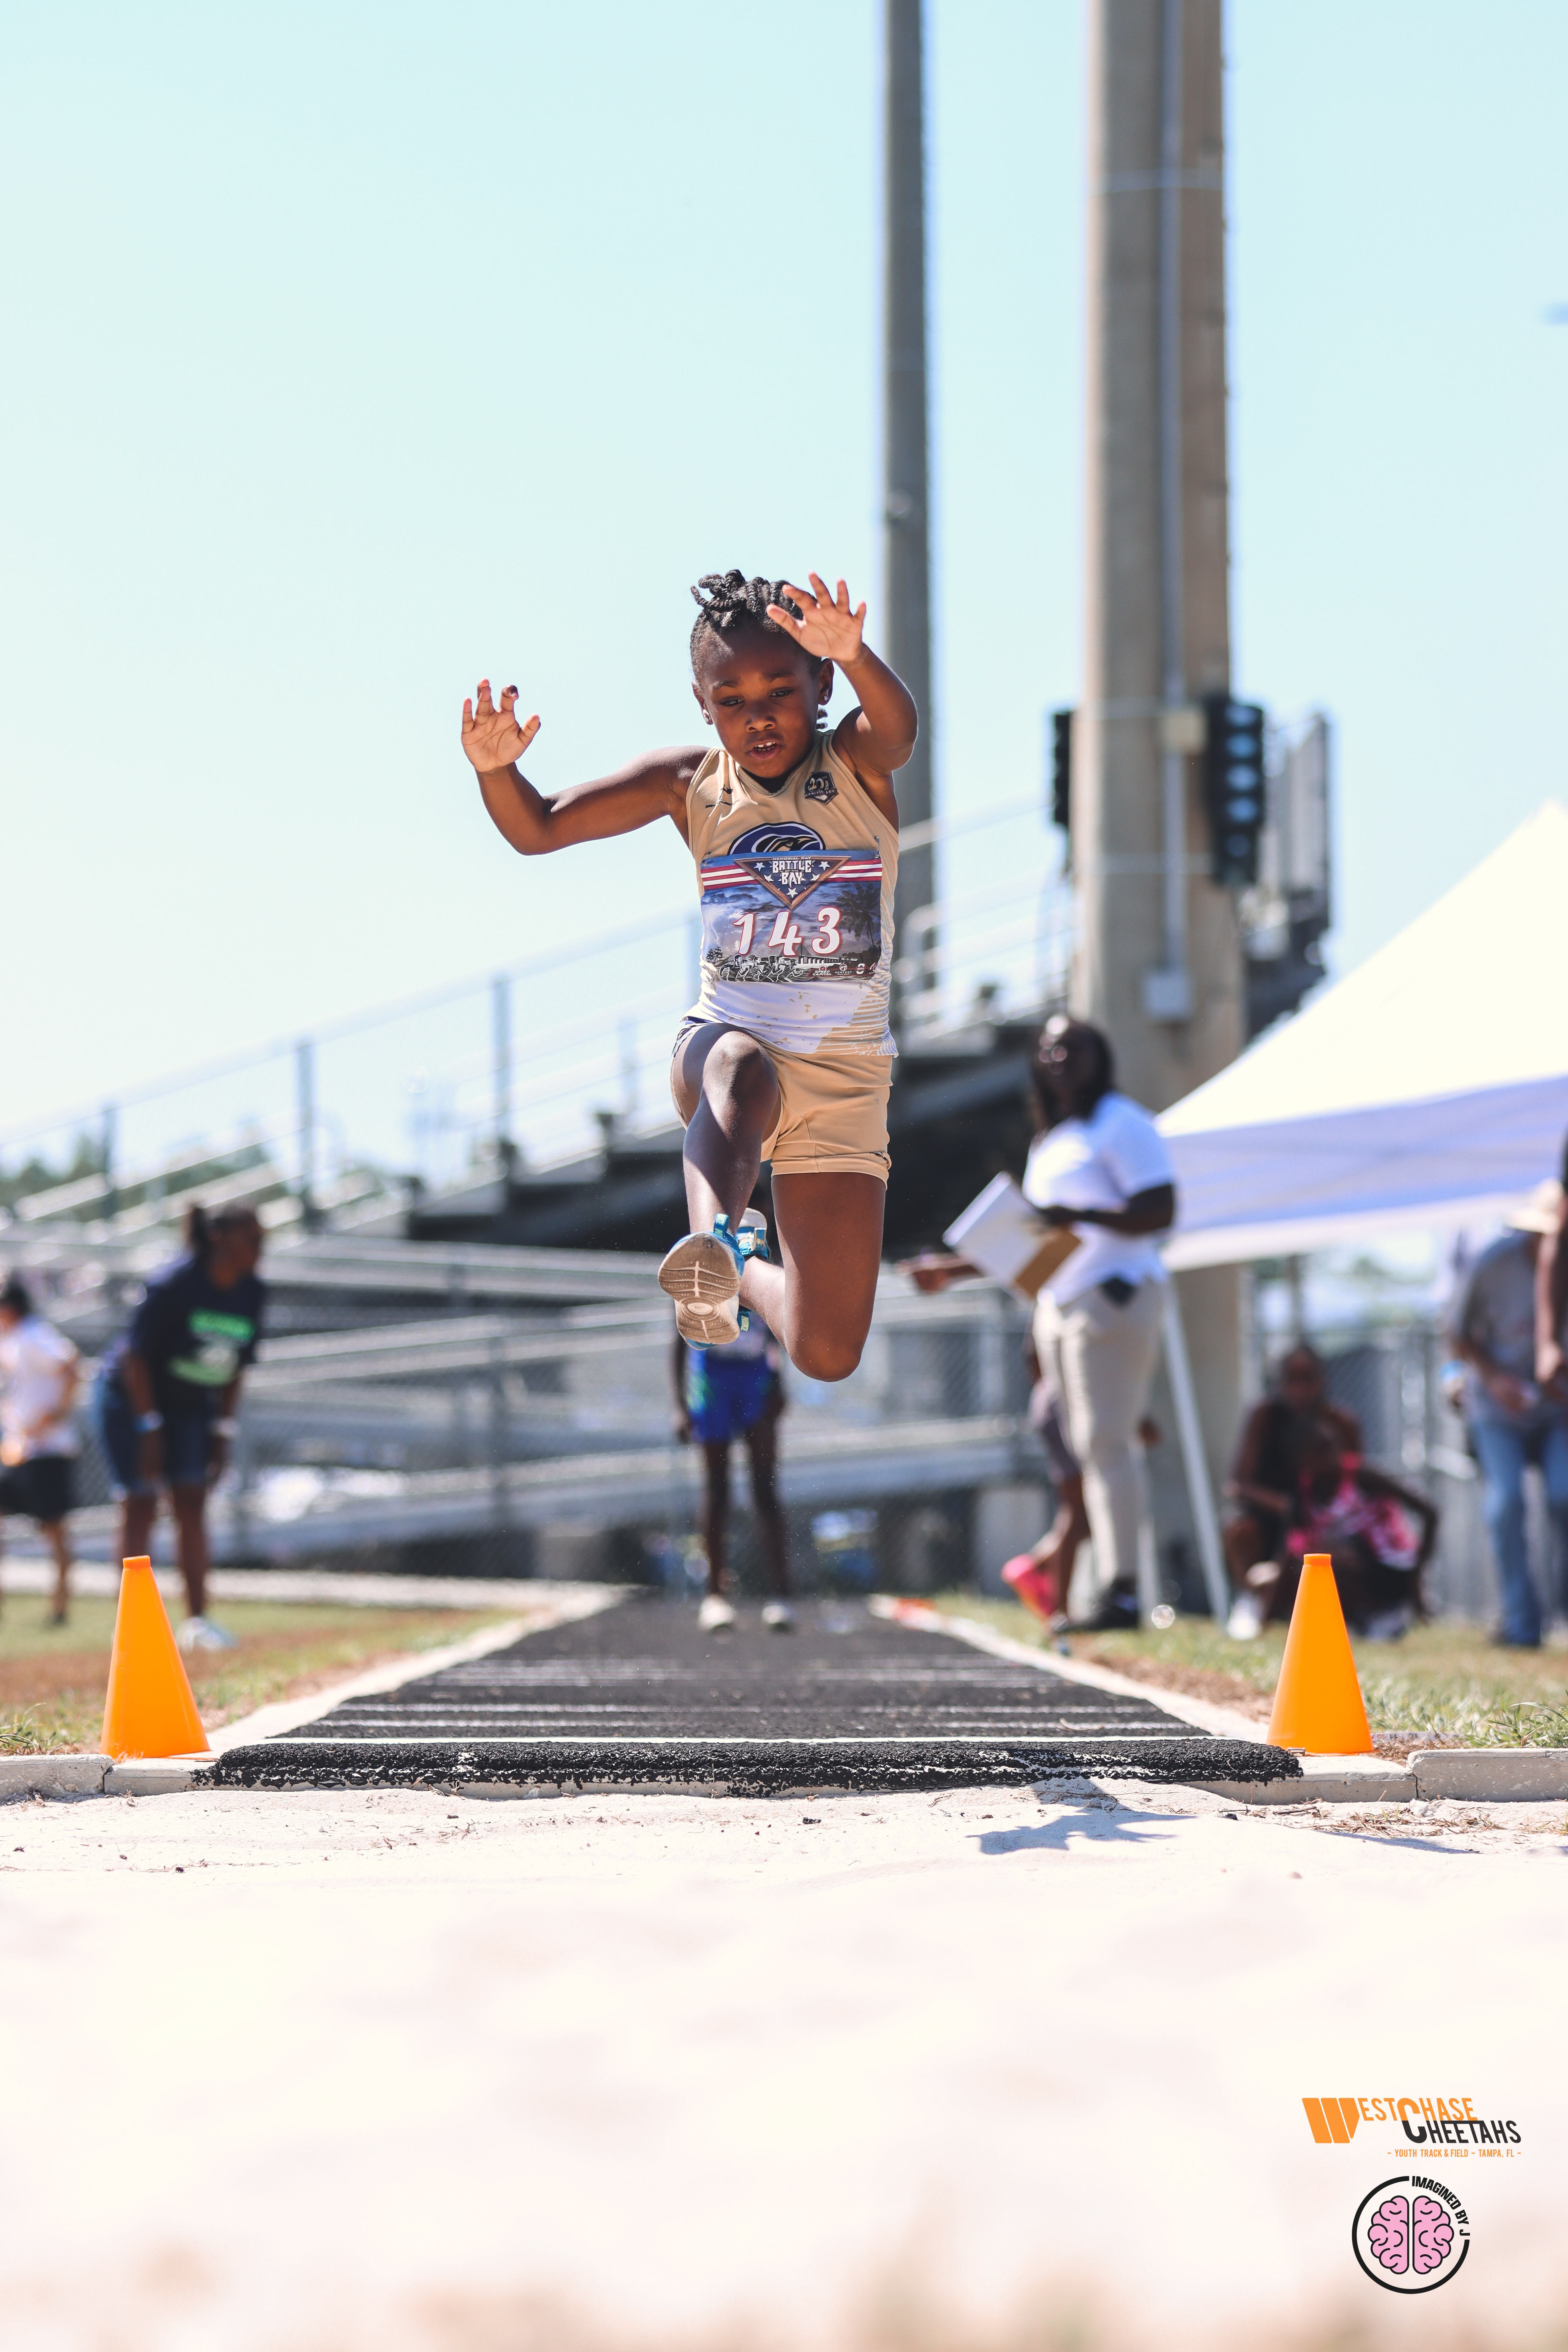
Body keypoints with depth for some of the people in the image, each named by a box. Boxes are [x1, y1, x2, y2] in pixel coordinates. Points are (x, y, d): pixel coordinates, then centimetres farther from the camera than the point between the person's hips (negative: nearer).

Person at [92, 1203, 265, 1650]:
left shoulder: (252, 1294, -7)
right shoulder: (173, 1286, -26)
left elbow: (235, 1366, 4)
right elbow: (137, 1357, -21)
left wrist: (223, 1430, 2)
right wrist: (150, 1430, -21)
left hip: (191, 1405, 6)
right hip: (129, 1397, -6)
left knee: (191, 1503, -2)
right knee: (140, 1505, -7)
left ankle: (197, 1622, -3)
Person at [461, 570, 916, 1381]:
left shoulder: (857, 765, -8)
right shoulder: (689, 784, -2)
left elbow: (897, 727, -33)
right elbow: (537, 829, -3)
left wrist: (854, 656, -56)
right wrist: (497, 768, -27)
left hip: (843, 1078, 0)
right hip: (724, 1041, 0)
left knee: (827, 1359, -4)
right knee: (745, 1074, -41)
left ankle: (746, 1274, 28)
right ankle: (713, 1243, -62)